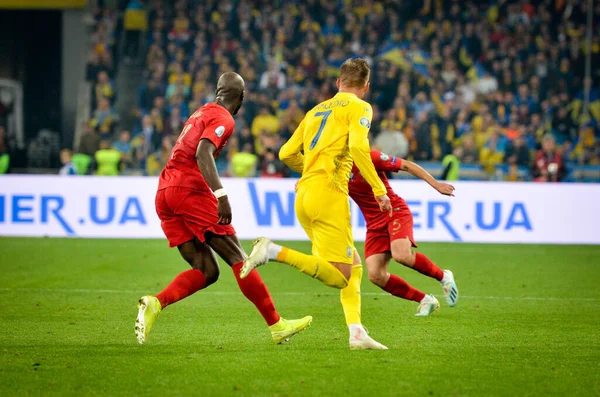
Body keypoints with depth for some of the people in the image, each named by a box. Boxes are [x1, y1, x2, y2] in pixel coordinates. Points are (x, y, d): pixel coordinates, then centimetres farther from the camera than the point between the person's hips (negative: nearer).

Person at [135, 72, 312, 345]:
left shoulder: (202, 112, 23)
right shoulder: (223, 119, -4)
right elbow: (202, 154, -21)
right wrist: (221, 195, -31)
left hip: (164, 193, 8)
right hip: (190, 190, -8)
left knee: (206, 271, 5)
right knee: (237, 258, -3)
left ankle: (155, 303, -17)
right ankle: (277, 326, -1)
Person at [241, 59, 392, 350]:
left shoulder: (317, 110, 24)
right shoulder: (359, 108, 4)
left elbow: (287, 153, 22)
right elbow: (357, 145, -15)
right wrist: (379, 189, -11)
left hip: (304, 195, 8)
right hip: (328, 193, -8)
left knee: (353, 266, 14)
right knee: (340, 277, -11)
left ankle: (356, 333, 2)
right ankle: (274, 251, -22)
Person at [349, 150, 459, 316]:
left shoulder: (370, 157, -14)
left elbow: (407, 165, -9)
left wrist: (436, 184, -13)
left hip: (396, 211, -5)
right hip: (374, 223, 5)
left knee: (401, 255, -32)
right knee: (375, 275, -12)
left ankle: (443, 276, -4)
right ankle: (425, 300, 4)